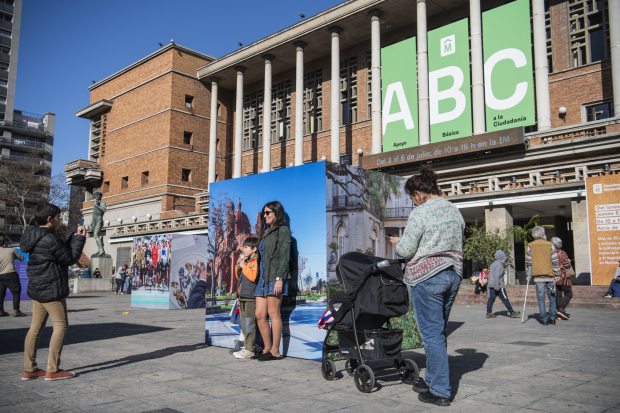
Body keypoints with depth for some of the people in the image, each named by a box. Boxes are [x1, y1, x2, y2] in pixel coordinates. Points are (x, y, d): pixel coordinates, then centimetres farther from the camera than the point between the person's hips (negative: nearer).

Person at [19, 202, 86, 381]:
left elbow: (63, 250, 17)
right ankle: (53, 370, 1)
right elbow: (69, 258, -12)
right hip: (52, 290, -10)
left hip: (37, 289, 10)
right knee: (61, 326, -1)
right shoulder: (50, 239, -19)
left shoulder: (35, 237, 13)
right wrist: (80, 239, -4)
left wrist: (74, 237, 12)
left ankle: (29, 369, 15)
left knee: (36, 327, 11)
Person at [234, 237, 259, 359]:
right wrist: (239, 266, 11)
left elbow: (253, 276, -24)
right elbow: (239, 277, 26)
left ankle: (250, 349, -6)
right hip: (243, 296, 10)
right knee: (243, 323, 13)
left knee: (249, 323, -9)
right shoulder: (246, 261, 19)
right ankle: (246, 346, 20)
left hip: (250, 296, -10)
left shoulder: (255, 261, -11)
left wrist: (244, 266, -14)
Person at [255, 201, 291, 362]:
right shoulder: (265, 233, 23)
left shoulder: (283, 230, -2)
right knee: (260, 315, 4)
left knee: (273, 313, -5)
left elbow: (284, 256, -10)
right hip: (263, 278, 8)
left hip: (275, 277, -8)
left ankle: (275, 351, 2)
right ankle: (267, 349, 15)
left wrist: (279, 278, -18)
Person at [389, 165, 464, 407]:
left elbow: (406, 250, -12)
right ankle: (432, 380, 27)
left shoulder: (420, 213, -13)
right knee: (439, 331, 16)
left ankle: (440, 392, 5)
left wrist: (397, 242, 9)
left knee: (432, 333, -1)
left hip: (427, 278, -8)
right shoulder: (454, 210, 11)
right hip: (453, 274, 8)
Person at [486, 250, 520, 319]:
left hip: (491, 285, 9)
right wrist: (497, 287, -23)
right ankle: (511, 312, 6)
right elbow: (497, 276, -22)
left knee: (491, 298, 5)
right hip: (498, 286, -9)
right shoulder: (499, 265, -15)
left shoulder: (494, 264, 16)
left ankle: (489, 313, 2)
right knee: (505, 299, -1)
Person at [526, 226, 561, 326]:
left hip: (538, 276, 0)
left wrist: (529, 275, 10)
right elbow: (555, 261, 1)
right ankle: (552, 318, 9)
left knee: (541, 297, 3)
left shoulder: (530, 246, 4)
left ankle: (544, 319, 1)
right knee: (552, 297, 11)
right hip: (550, 275, 0)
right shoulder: (550, 245, 2)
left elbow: (528, 262, 4)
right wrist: (557, 274, 6)